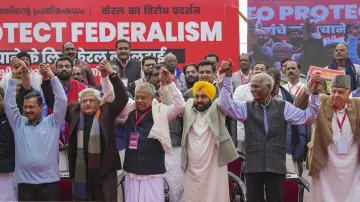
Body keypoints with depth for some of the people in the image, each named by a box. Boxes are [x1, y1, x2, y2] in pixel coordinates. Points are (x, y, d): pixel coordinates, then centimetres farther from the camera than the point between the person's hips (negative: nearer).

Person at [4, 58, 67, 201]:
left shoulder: (52, 122, 3)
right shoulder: (19, 123, 9)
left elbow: (62, 100, -5)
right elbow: (9, 103, 3)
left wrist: (52, 76, -9)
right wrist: (14, 77, -2)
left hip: (48, 180, -2)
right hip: (25, 181, 2)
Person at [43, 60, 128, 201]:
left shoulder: (106, 111, 1)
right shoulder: (74, 111, 9)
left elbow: (122, 99, -10)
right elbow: (53, 101, 10)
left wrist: (112, 75, -20)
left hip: (104, 169, -2)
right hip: (80, 170, 3)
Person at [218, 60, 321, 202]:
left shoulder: (283, 107, 5)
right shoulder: (247, 108, 7)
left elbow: (308, 117, 0)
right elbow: (225, 104, -6)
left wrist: (314, 92, -10)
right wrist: (228, 77, -11)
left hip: (276, 166, -1)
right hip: (253, 166, 1)